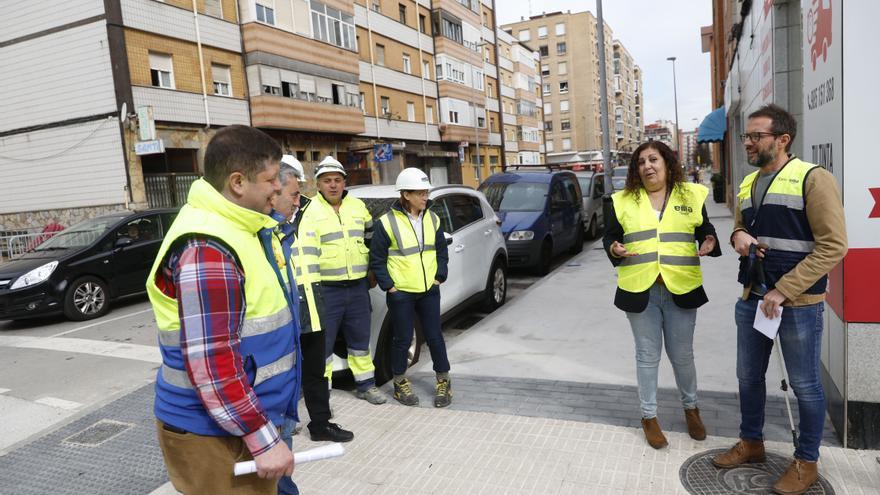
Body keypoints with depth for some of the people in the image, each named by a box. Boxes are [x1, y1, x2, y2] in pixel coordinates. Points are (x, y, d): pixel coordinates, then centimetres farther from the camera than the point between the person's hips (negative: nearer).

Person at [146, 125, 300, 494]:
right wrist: (264, 439, -22)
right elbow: (211, 364, -27)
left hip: (245, 417, 9)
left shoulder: (238, 227, 6)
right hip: (213, 434, -9)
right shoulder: (206, 250, -25)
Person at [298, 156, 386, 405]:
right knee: (323, 343, 2)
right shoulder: (310, 211, -6)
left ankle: (366, 385, 30)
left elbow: (371, 238, 22)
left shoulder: (358, 206, 9)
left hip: (358, 287, 5)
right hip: (326, 289, -4)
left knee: (360, 339, 16)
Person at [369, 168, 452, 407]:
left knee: (434, 336, 10)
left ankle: (443, 380, 25)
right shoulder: (387, 223, -11)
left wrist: (439, 277, 5)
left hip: (429, 290, 4)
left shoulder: (432, 219, 5)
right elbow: (377, 259, -6)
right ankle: (400, 383, 25)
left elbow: (441, 251, 15)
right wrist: (388, 286, -10)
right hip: (400, 293, -4)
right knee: (402, 339, 7)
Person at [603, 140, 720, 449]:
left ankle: (690, 408, 38)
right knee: (647, 356, 9)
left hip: (681, 290, 1)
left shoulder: (691, 195, 5)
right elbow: (610, 237, 9)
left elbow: (705, 230, 12)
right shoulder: (623, 200, 3)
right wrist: (614, 249, -13)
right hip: (639, 290, 0)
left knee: (682, 355, 13)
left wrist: (709, 242, -9)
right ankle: (649, 416, 25)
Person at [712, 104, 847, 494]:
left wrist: (783, 291, -20)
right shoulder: (748, 184, 11)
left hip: (798, 302, -7)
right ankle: (751, 442, 35)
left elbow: (832, 246, -16)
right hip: (751, 298, 7)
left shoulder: (813, 179, -12)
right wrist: (738, 235, -4)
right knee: (749, 375, 16)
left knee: (804, 385, 8)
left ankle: (806, 462, 26)